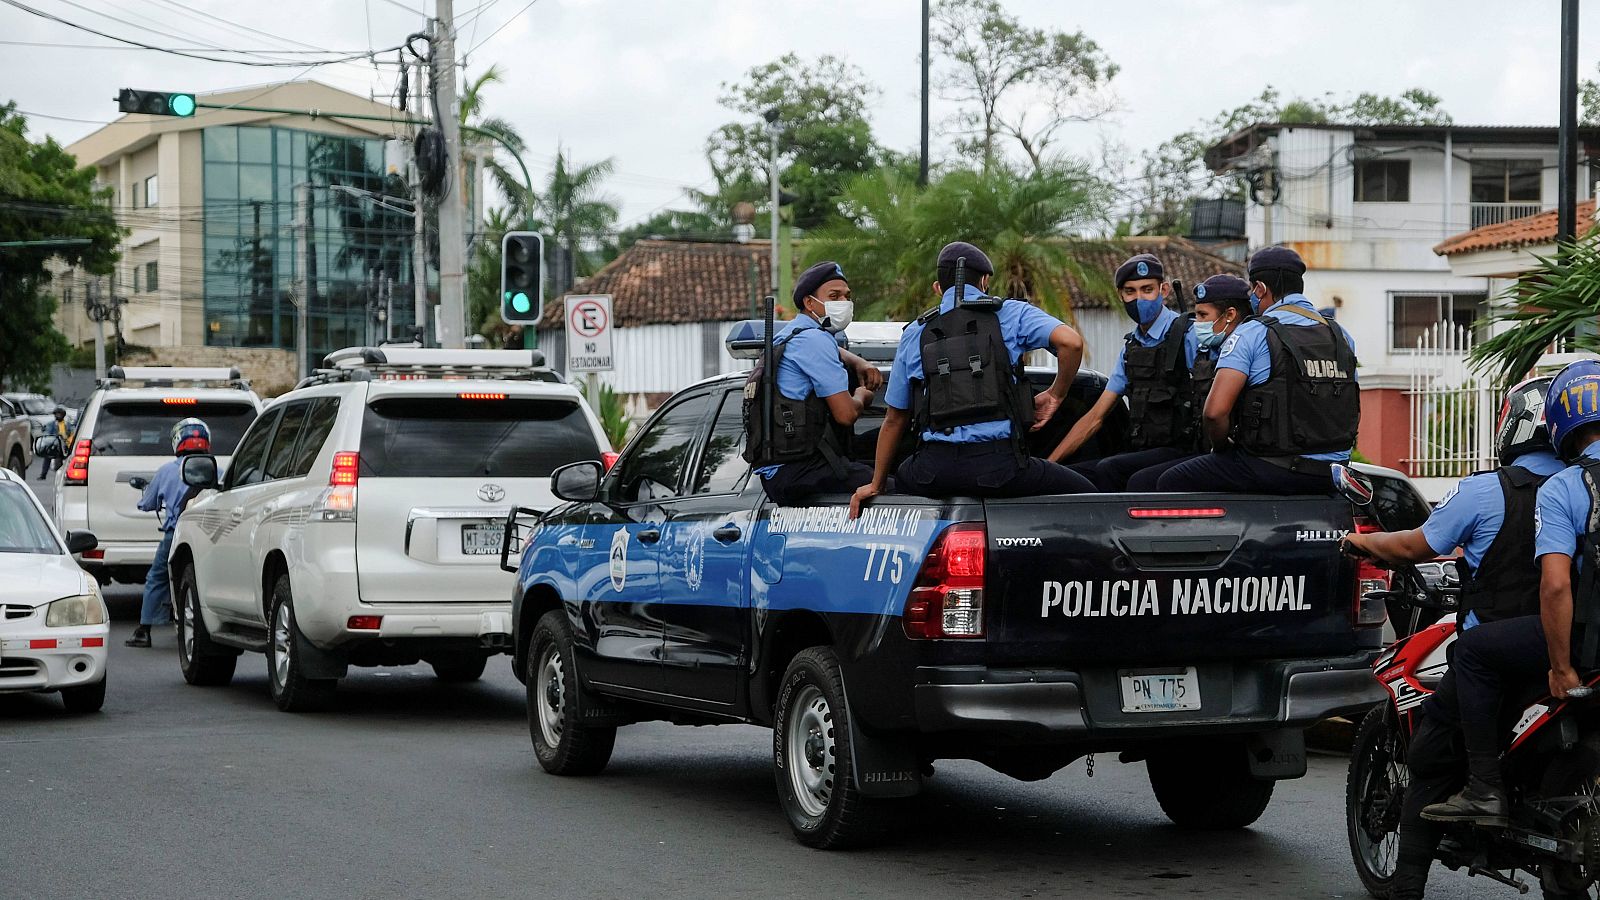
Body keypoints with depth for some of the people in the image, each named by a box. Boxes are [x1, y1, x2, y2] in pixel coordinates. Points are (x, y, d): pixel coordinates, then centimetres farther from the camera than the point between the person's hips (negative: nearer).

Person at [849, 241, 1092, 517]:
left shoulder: (915, 334, 16)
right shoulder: (1012, 314, 7)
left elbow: (894, 419, 20)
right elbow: (1071, 342, -11)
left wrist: (875, 485, 28)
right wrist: (1055, 395, 6)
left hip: (936, 468, 3)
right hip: (999, 464, -3)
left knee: (903, 477, 37)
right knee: (1083, 492, 15)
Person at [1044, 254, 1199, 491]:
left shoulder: (1189, 335, -6)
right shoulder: (1131, 347, 16)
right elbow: (1095, 417, 17)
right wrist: (1049, 463, 11)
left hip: (1184, 451, -7)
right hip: (1142, 451, 7)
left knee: (1108, 469, -30)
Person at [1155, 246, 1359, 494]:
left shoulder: (1250, 334, -7)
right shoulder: (1341, 336, 12)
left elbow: (1216, 410, -17)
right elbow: (1354, 412, 17)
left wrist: (1221, 446, 2)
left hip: (1274, 471, -7)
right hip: (1330, 476, 7)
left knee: (1170, 483, 8)